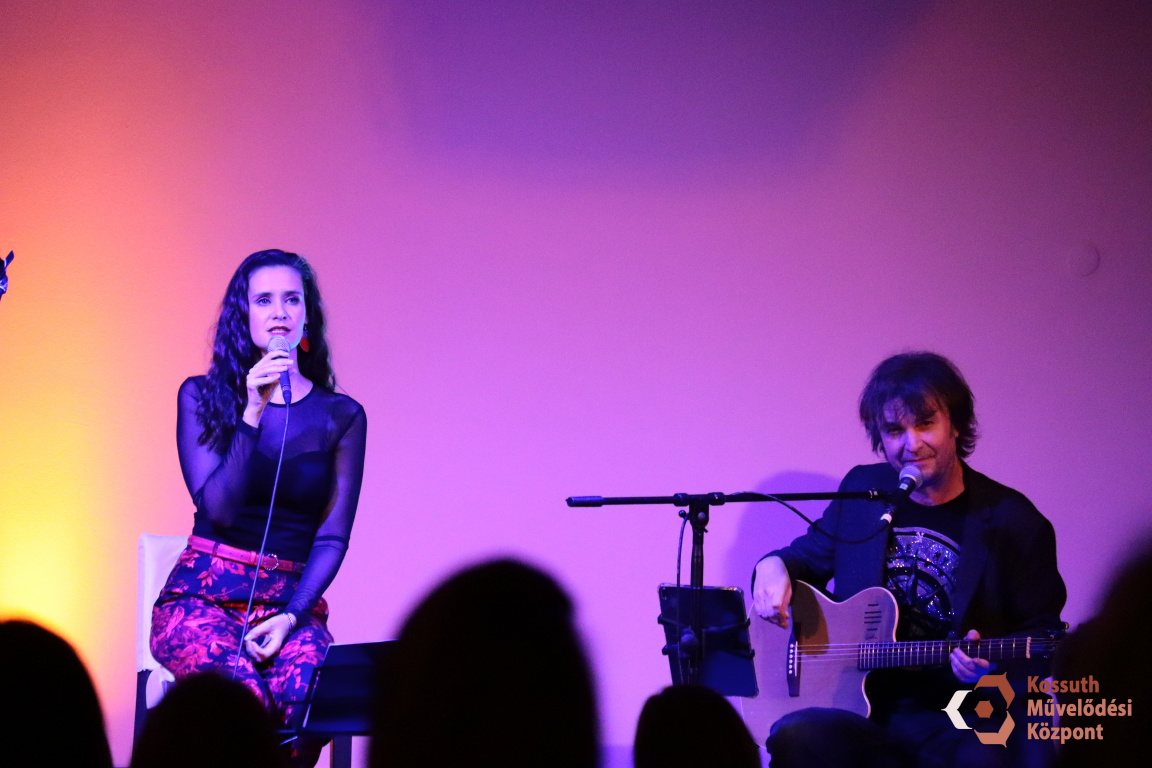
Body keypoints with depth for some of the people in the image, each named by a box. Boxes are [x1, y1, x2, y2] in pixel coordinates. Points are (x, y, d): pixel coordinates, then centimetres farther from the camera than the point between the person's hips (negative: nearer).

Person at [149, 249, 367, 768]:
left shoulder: (341, 417, 9)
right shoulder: (202, 397, 6)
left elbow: (333, 537, 5)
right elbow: (218, 508, -6)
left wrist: (290, 616, -12)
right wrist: (253, 413, -16)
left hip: (293, 602, 1)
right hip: (203, 594, -1)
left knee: (309, 696, -34)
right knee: (244, 695, -35)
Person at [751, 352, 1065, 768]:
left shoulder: (1012, 523, -2)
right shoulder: (862, 490, 11)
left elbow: (1042, 636, 4)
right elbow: (812, 554, 26)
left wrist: (990, 660, -17)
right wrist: (775, 566, 3)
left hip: (960, 724, -3)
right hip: (863, 714, 3)